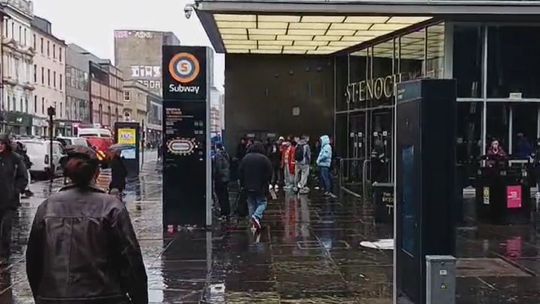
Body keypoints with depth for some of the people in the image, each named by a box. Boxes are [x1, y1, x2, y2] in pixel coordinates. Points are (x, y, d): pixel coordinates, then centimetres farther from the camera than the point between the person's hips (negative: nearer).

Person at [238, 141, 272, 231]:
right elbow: (269, 173, -7)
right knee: (262, 202, 7)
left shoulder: (245, 158, 6)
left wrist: (242, 185, 14)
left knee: (251, 204, 12)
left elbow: (240, 172, 8)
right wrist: (267, 185, 3)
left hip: (248, 187, 4)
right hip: (260, 187, -4)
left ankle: (253, 223, 11)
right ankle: (257, 216, -18)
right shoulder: (264, 159, -6)